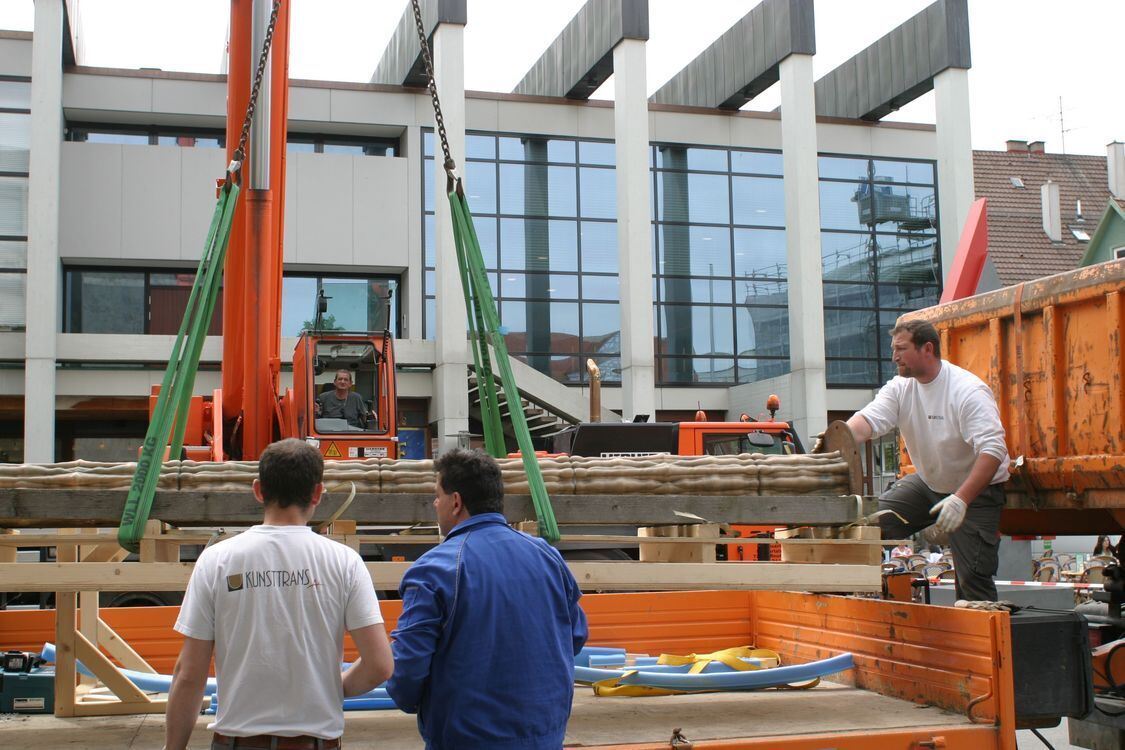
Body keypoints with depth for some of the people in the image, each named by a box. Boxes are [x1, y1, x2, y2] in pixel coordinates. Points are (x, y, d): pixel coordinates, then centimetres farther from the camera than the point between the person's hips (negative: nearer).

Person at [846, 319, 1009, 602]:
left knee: (972, 578, -10)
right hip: (927, 483, 6)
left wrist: (961, 499, -41)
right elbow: (868, 419, -18)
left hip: (977, 489, -6)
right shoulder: (900, 387, -3)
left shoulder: (969, 392, -23)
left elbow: (993, 450, -31)